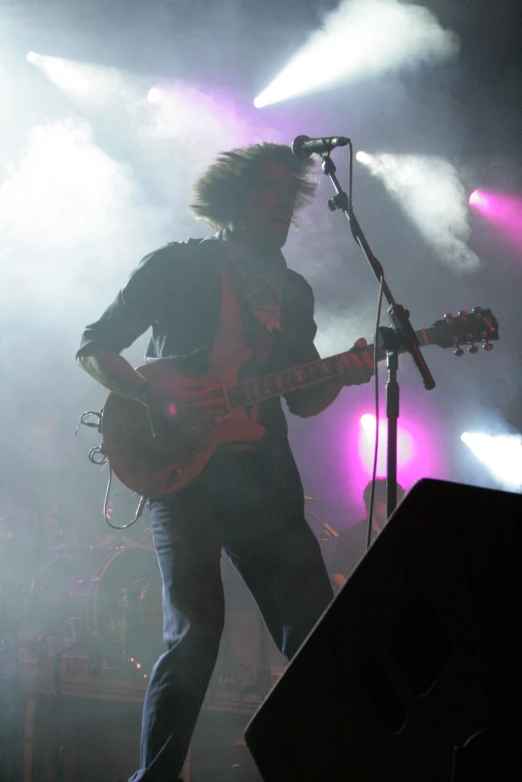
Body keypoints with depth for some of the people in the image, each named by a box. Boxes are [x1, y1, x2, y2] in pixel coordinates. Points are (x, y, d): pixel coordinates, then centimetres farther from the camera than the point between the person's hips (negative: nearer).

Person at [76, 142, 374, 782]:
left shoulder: (294, 291, 19)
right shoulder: (177, 266, 4)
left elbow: (302, 400, 18)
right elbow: (93, 348, 2)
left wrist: (343, 375, -4)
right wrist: (161, 399, -14)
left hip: (264, 477, 5)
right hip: (183, 468, -5)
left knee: (314, 630, -1)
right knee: (196, 627, -17)